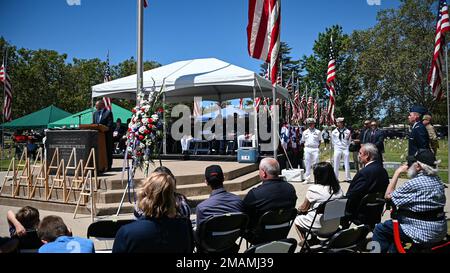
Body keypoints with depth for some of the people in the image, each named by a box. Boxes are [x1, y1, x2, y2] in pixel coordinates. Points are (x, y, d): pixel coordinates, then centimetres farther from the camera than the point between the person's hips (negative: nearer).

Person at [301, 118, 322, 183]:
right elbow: (303, 141, 16)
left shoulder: (318, 132, 4)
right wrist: (306, 146, 5)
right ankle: (307, 178, 12)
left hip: (315, 149, -2)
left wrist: (317, 147, -1)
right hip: (307, 149, 2)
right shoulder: (305, 132, 10)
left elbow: (319, 141, 9)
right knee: (307, 164, 4)